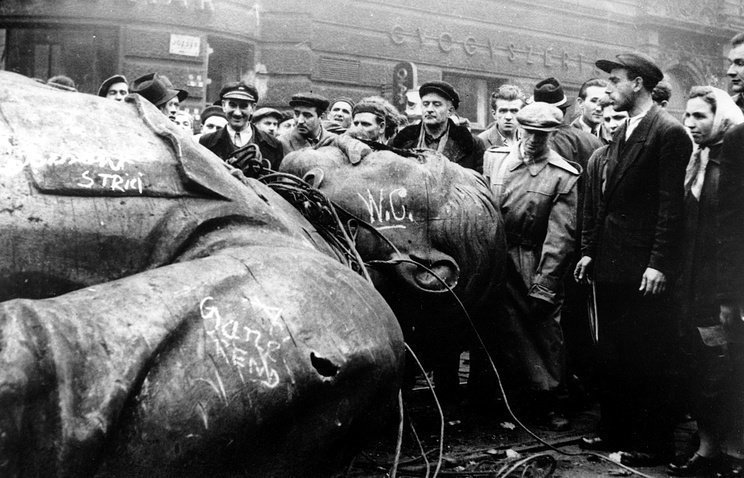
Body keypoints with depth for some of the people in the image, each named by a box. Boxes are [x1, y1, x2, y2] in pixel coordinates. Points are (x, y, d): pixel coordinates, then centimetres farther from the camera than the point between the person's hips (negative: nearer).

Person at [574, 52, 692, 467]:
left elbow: (671, 205, -14)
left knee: (650, 357, 2)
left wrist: (659, 264, -18)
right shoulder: (622, 133, 16)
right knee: (613, 354, 14)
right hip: (611, 263, 8)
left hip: (644, 268, -8)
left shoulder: (669, 132, -9)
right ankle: (615, 432, 26)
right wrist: (591, 251, 14)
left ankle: (653, 444, 12)